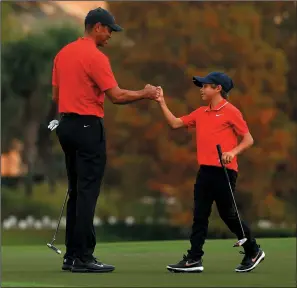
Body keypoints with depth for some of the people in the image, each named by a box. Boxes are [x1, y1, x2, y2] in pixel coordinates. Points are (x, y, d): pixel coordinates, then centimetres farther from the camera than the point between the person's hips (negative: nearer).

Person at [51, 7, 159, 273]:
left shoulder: (63, 54, 12)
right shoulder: (95, 57, -14)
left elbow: (56, 95, 17)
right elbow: (117, 96, -17)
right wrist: (145, 94, -2)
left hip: (67, 125, 9)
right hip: (88, 127, -9)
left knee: (76, 192, 12)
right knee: (88, 193, -7)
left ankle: (72, 255, 12)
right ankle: (83, 257, -7)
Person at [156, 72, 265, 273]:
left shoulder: (230, 112, -5)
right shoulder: (201, 113, 15)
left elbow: (248, 139, -5)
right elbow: (175, 123, 18)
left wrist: (233, 152, -21)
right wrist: (162, 103, 13)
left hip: (224, 171, -7)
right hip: (205, 171, 7)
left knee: (228, 214, 0)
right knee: (200, 215, 2)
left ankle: (254, 251, 16)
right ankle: (194, 259, 2)